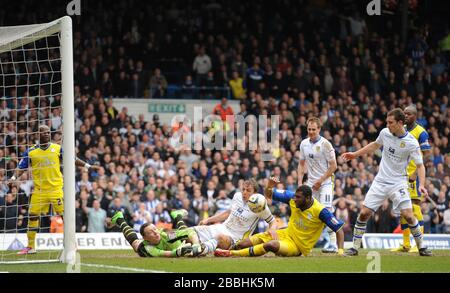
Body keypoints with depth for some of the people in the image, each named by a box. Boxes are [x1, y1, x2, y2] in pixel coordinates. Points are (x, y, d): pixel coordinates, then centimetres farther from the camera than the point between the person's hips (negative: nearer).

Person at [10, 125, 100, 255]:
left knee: (64, 215, -6)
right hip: (39, 190, 1)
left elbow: (73, 160, 9)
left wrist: (88, 166, 5)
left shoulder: (57, 148, 4)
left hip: (56, 189, -1)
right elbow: (21, 168, 2)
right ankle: (30, 247, 10)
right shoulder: (31, 152, 3)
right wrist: (14, 178, -15)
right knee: (33, 216, 0)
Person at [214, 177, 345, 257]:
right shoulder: (292, 198, -7)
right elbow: (268, 195, 3)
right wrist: (269, 187, -20)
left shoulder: (320, 211, -22)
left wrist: (341, 251, -27)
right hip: (286, 234, 6)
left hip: (298, 246, -6)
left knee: (270, 245, -36)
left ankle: (230, 254, -26)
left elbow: (339, 229, -16)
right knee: (243, 244, -9)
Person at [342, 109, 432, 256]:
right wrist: (355, 154, 21)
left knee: (408, 215, -16)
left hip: (398, 182, -4)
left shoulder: (411, 143, -15)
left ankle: (422, 247, 2)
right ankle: (355, 247, 7)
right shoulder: (385, 133, -2)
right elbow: (375, 145, 19)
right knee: (364, 213, -4)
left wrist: (421, 184, -23)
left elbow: (420, 165, -9)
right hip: (380, 181, 4)